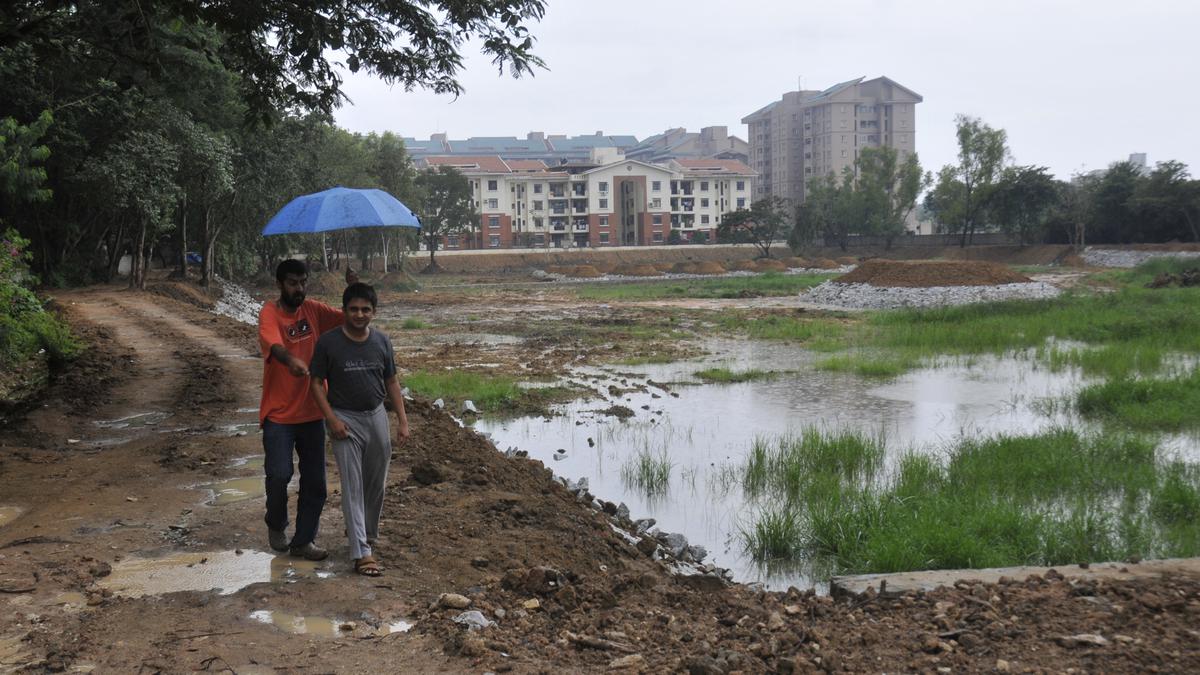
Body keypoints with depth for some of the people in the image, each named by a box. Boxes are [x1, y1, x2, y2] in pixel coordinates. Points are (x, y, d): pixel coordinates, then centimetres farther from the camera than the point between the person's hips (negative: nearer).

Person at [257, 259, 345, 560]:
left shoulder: (313, 310, 3)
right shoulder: (269, 313, -12)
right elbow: (274, 343, -33)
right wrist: (291, 360, -54)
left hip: (312, 411, 4)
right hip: (279, 413, -4)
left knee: (315, 481, 6)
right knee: (279, 475, -10)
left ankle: (303, 540, 19)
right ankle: (276, 525, 19)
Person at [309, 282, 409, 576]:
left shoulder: (382, 341, 0)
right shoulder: (328, 342, -10)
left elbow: (391, 382, 8)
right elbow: (317, 382, -6)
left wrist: (403, 420, 2)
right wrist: (332, 419, -15)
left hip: (376, 416, 4)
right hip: (345, 419, -4)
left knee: (376, 483, 13)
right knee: (352, 486, -6)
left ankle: (366, 533, 35)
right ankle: (361, 552, -6)